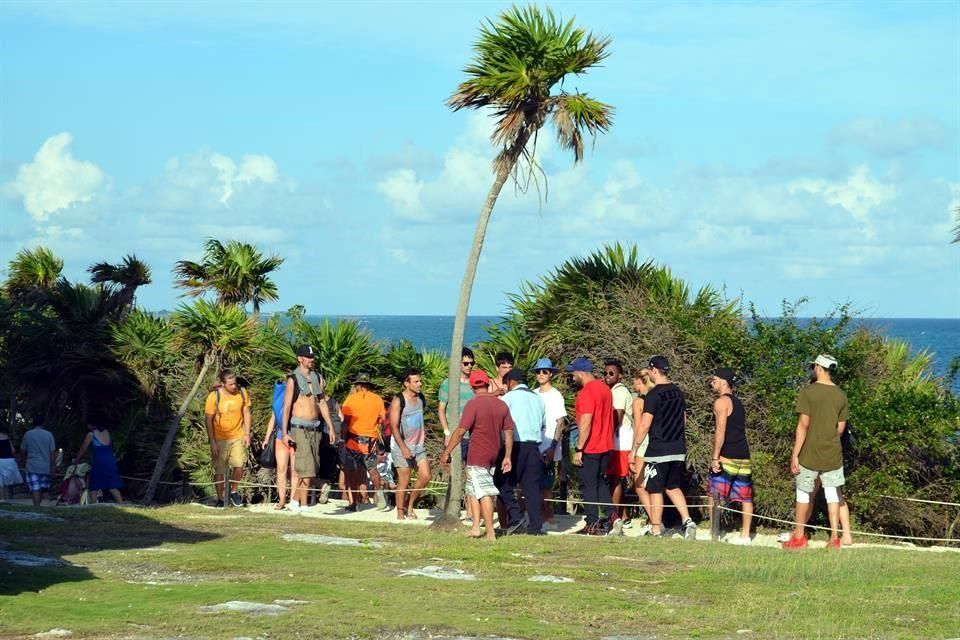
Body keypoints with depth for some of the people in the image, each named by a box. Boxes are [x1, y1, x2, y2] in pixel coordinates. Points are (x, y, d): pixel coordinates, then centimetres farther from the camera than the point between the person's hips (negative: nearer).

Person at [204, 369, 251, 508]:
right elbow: (208, 420, -9)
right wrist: (212, 443, -12)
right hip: (219, 439, -2)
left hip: (237, 437, 2)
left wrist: (247, 434, 4)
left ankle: (233, 491, 18)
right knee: (219, 470, 3)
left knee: (239, 466, -7)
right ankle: (220, 499, 16)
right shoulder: (214, 396, -14)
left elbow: (246, 413, 8)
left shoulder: (242, 393, -5)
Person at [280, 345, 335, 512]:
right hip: (299, 428, -6)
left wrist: (331, 427, 12)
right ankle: (303, 505, -7)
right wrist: (284, 433, -12)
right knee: (307, 469, -12)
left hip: (315, 428, 6)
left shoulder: (318, 378, 12)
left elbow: (323, 404, 17)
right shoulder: (293, 379, -5)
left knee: (312, 469, 7)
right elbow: (286, 407, -6)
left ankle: (294, 501, 19)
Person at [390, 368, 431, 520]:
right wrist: (403, 447, -25)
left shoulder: (421, 398, 7)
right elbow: (394, 426, -18)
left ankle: (409, 503, 18)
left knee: (425, 476, -2)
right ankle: (400, 514, 9)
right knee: (404, 482, -3)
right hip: (402, 446, -6)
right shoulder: (398, 400, -14)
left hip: (419, 445, 6)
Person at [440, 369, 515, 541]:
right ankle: (476, 527, 15)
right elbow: (509, 432, 7)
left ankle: (490, 533, -2)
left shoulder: (474, 404, -14)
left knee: (483, 493, -2)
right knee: (472, 489, 18)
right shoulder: (501, 405, 5)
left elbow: (460, 431, -17)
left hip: (477, 456, -6)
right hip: (494, 455, 6)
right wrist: (508, 457, 13)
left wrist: (446, 452, -11)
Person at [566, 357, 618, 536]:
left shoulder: (586, 392, -18)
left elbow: (586, 422, -22)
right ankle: (611, 517, 6)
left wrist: (578, 449, -19)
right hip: (606, 446, 9)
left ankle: (593, 525, 2)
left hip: (590, 448, -9)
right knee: (601, 483, 17)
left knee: (588, 486, 0)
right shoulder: (604, 388, 11)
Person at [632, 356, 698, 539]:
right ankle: (687, 521, 2)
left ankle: (656, 528, 5)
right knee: (673, 487, 17)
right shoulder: (678, 392, 10)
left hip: (658, 450, -7)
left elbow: (644, 425, -15)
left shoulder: (654, 394, -13)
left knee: (655, 490, 2)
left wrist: (635, 448, -8)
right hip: (678, 449, 7)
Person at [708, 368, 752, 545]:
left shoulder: (721, 402, -8)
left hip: (726, 457, -8)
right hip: (743, 456, 8)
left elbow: (720, 431, -17)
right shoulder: (738, 402, 20)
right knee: (745, 497, 8)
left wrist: (715, 457, -19)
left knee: (715, 495, -3)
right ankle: (745, 535, 10)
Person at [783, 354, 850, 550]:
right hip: (833, 454, 3)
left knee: (804, 493, 8)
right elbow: (840, 428, 7)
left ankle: (799, 537, 15)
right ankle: (834, 538, 5)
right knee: (833, 494, 7)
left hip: (810, 454, -3)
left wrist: (795, 455, -10)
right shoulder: (841, 396, 4)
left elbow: (803, 425, -14)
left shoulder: (808, 392, -10)